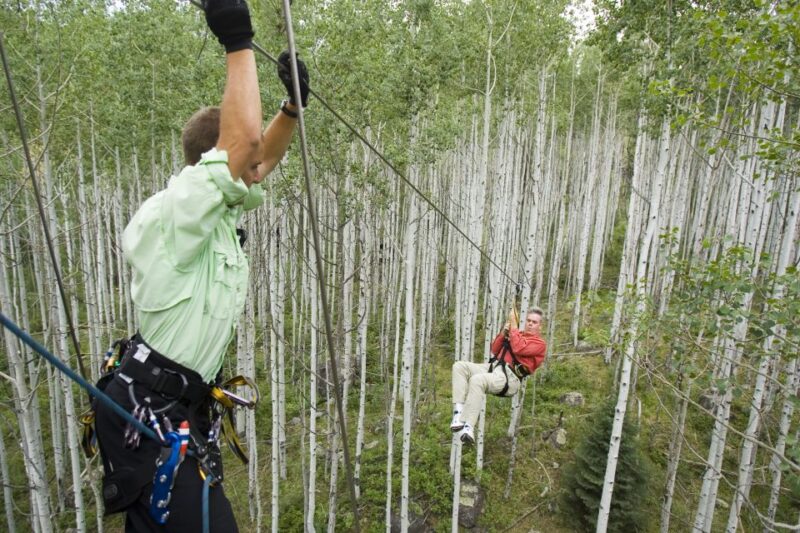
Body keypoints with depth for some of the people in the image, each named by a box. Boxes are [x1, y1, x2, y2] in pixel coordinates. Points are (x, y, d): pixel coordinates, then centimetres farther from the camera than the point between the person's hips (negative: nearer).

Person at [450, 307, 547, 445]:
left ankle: (468, 427, -36)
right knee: (459, 366, -12)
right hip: (493, 367, 8)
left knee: (477, 380, -36)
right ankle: (459, 411, -23)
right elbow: (495, 350, 23)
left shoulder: (540, 343, 7)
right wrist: (503, 333, 8)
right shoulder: (517, 334, 28)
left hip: (509, 377, -8)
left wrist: (513, 325, -6)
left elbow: (518, 348, -14)